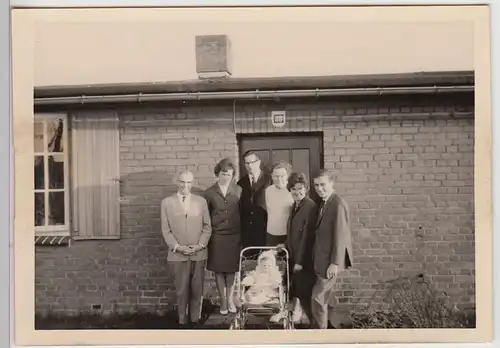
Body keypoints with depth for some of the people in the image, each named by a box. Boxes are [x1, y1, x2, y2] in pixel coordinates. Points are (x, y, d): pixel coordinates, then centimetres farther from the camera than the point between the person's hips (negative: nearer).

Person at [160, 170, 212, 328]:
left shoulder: (201, 201, 5)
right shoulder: (167, 202, 1)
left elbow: (207, 227, 5)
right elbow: (166, 230, 0)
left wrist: (200, 245, -8)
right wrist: (178, 247, -10)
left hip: (199, 254, 1)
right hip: (177, 255, -1)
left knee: (197, 290, 7)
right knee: (182, 291, 5)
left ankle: (195, 320, 20)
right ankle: (182, 321, 18)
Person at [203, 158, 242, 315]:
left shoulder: (238, 191, 1)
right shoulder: (209, 193, 0)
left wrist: (243, 234, 0)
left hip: (234, 236, 0)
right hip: (216, 236, 0)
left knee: (231, 269, 8)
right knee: (219, 270, 6)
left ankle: (230, 299, 23)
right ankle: (223, 301, 18)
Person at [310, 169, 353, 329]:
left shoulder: (338, 204, -19)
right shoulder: (324, 202, 9)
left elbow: (340, 235, -22)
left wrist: (335, 263, -22)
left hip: (331, 260, -9)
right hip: (323, 259, 9)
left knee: (318, 297, -5)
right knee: (327, 296, 17)